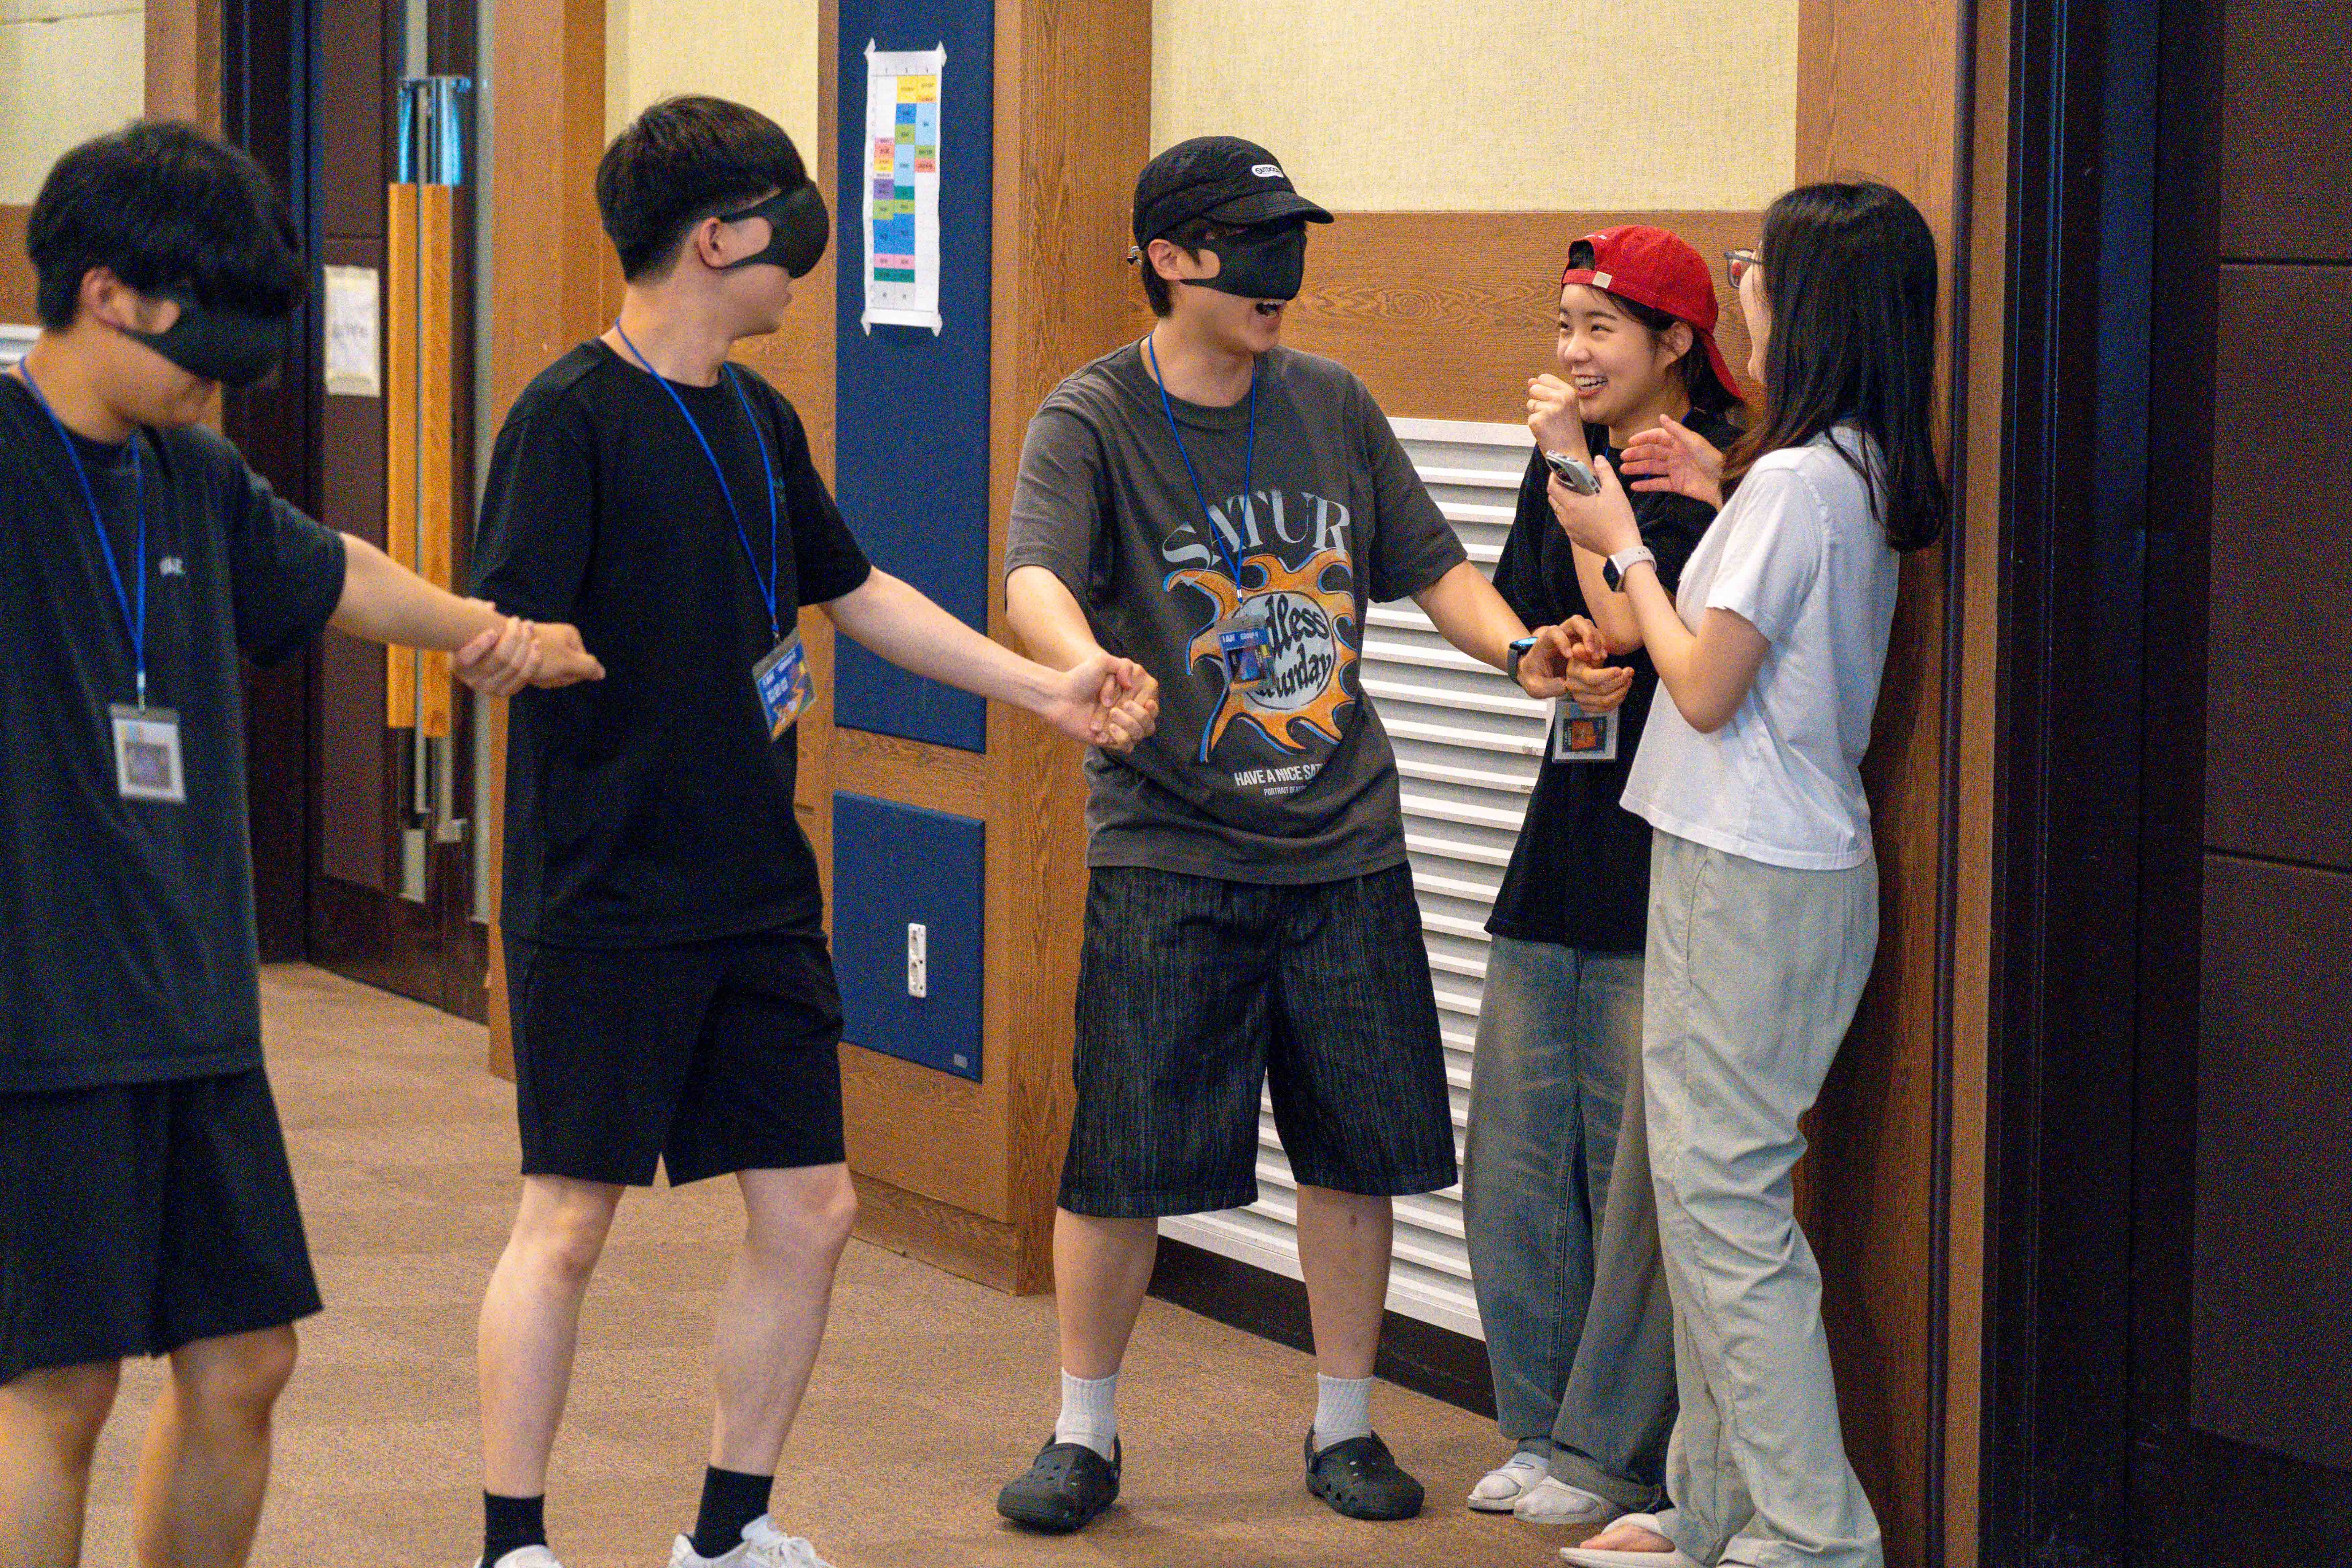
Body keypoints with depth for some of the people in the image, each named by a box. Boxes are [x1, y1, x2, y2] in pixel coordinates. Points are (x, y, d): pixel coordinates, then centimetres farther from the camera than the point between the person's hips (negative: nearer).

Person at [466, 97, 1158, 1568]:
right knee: (568, 1220, -2)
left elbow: (849, 587, 24)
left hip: (761, 894, 8)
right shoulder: (573, 416, -12)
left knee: (810, 1210, 8)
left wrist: (1048, 687, 24)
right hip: (609, 900, -8)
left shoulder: (758, 415, 12)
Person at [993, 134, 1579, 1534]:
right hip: (1168, 848, -4)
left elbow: (1429, 565, 14)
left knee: (1361, 1150, 7)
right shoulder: (1094, 421, -7)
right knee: (1120, 1158, -4)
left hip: (1345, 844, 4)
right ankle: (1085, 1434, 14)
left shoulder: (1334, 407, 8)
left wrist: (1520, 648, -6)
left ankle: (1345, 1428, 23)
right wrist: (1089, 666, -45)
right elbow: (1036, 578, -23)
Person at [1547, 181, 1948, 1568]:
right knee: (1705, 1186, 16)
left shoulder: (1795, 480, -17)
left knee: (1722, 1195, -7)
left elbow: (1704, 687, -15)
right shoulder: (1868, 477, 10)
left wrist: (1625, 545, -4)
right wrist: (1715, 502, 19)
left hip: (1750, 878, -10)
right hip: (1801, 857, 10)